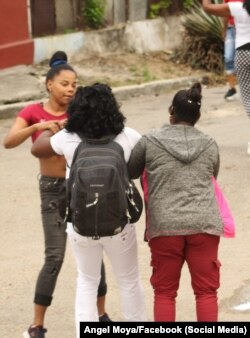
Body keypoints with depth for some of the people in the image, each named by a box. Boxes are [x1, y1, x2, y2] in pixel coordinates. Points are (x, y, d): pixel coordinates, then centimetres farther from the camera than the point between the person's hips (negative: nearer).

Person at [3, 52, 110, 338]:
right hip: (53, 189, -2)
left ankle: (101, 314, 24)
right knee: (55, 257, -10)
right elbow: (8, 142, -18)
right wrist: (38, 126, -32)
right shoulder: (32, 112, -4)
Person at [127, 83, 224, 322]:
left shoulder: (150, 142, 4)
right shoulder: (210, 145, 10)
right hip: (204, 224, 1)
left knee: (164, 292, 9)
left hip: (165, 225, -1)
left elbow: (128, 173, 16)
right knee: (206, 291, 6)